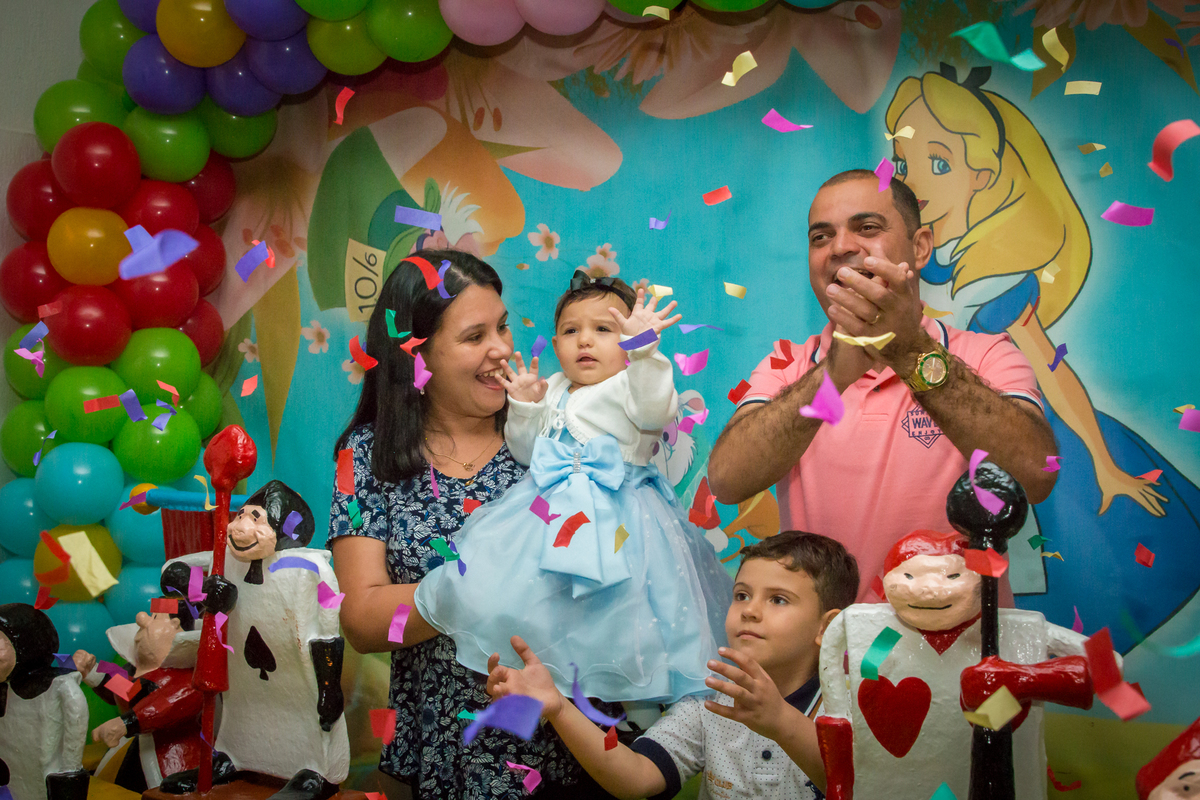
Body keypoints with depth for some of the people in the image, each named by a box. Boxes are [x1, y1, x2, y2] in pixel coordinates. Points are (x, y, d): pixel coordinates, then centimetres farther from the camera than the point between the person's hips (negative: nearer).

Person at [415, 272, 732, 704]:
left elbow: (655, 408, -25)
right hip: (550, 507, 7)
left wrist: (643, 346, -36)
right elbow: (525, 451, 21)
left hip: (615, 520, -6)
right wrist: (524, 408, 5)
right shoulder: (552, 392, 19)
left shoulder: (628, 387, -1)